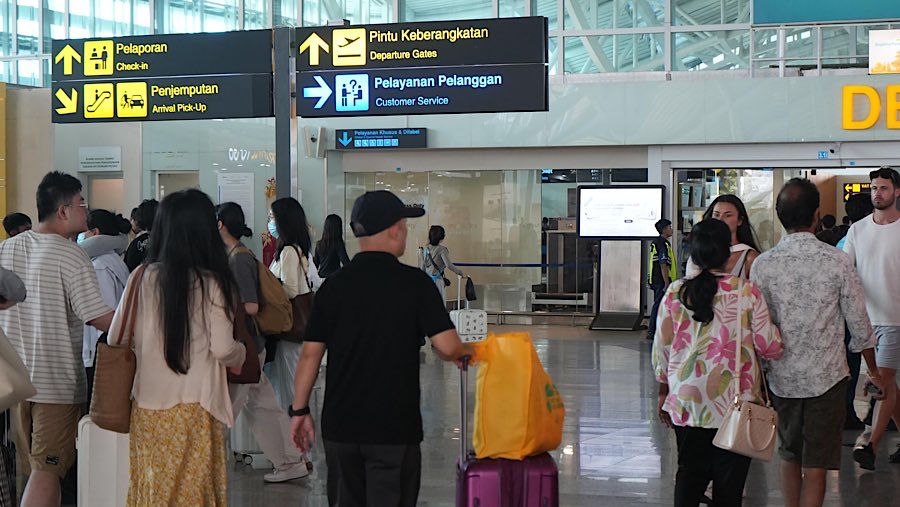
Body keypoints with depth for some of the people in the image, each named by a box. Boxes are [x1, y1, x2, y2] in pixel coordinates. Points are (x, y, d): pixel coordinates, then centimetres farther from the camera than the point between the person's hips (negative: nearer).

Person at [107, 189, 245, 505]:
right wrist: (242, 352, 9)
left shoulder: (143, 278, -2)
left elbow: (116, 339, 3)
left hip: (148, 403, 3)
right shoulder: (212, 284, -10)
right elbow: (222, 350, -13)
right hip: (195, 406, -3)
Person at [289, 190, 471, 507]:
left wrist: (300, 410, 9)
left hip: (340, 425, 4)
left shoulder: (334, 285, 0)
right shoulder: (414, 282, -10)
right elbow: (447, 347, -15)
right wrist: (464, 353, 8)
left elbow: (311, 353, 0)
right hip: (395, 427, -4)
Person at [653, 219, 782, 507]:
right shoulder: (747, 293, -8)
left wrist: (663, 392, 18)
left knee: (689, 473, 14)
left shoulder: (675, 292, -1)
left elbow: (661, 348, 5)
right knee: (729, 480, 8)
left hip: (686, 403, 3)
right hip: (734, 403, -2)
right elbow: (770, 347, -6)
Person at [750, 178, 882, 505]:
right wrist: (873, 370, 13)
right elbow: (859, 324, -3)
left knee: (789, 457, 20)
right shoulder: (837, 262, -11)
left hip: (782, 377, 2)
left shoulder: (762, 265, -7)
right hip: (826, 377, -2)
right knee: (815, 466, 4)